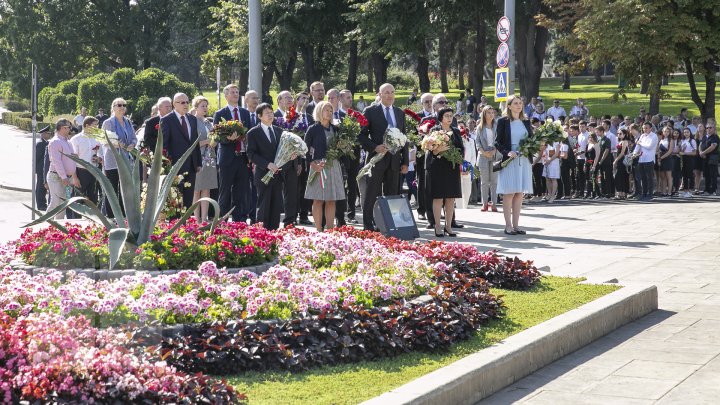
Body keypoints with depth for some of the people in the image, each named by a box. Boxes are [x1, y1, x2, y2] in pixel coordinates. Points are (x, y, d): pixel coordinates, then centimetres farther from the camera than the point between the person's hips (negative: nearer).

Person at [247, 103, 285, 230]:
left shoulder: (279, 131, 14)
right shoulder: (253, 133, -3)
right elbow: (251, 154, -10)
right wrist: (268, 164, -20)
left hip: (277, 174, 5)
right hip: (263, 175, -5)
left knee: (276, 208, 5)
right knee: (263, 208, -3)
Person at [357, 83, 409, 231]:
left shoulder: (400, 113, 15)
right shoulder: (370, 111, 0)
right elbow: (362, 135, -2)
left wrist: (405, 162, 10)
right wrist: (375, 147, -17)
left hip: (394, 160, 5)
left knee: (392, 195, 6)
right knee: (372, 195, -3)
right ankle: (368, 227, 1)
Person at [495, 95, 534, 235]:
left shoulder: (526, 122, 13)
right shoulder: (503, 121, -1)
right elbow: (497, 142, -4)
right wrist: (507, 152, -19)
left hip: (523, 161, 5)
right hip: (509, 160, -5)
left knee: (519, 193, 5)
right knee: (509, 193, -5)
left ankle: (516, 225, 9)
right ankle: (508, 226, -1)